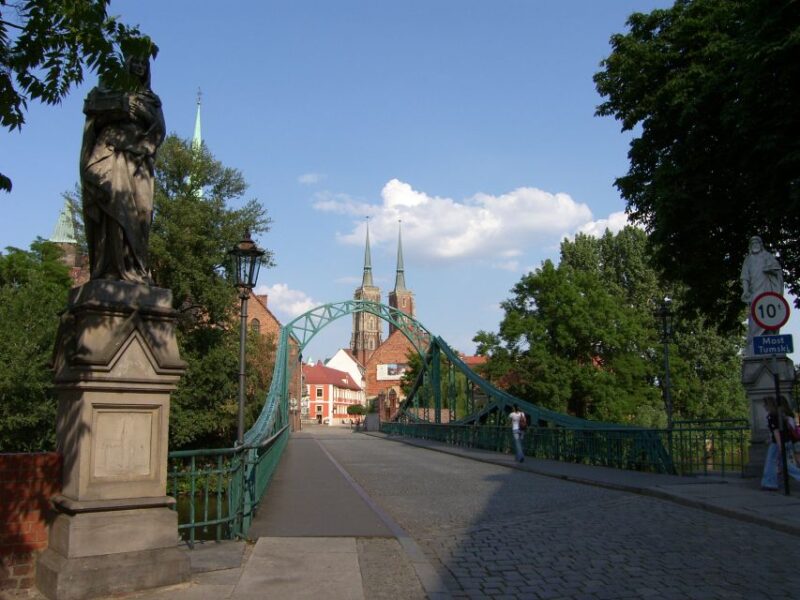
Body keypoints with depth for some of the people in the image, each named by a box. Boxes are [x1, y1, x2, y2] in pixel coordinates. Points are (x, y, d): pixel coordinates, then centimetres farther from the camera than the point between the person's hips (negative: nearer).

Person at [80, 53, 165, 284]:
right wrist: (125, 102, -4)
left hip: (137, 162, 2)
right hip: (109, 157, -2)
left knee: (136, 213, -14)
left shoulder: (151, 100, 27)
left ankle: (134, 272, -22)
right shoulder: (107, 89, 23)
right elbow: (91, 104, 4)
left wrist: (141, 147, -6)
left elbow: (159, 130, 11)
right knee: (114, 209, -19)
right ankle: (109, 273, -26)